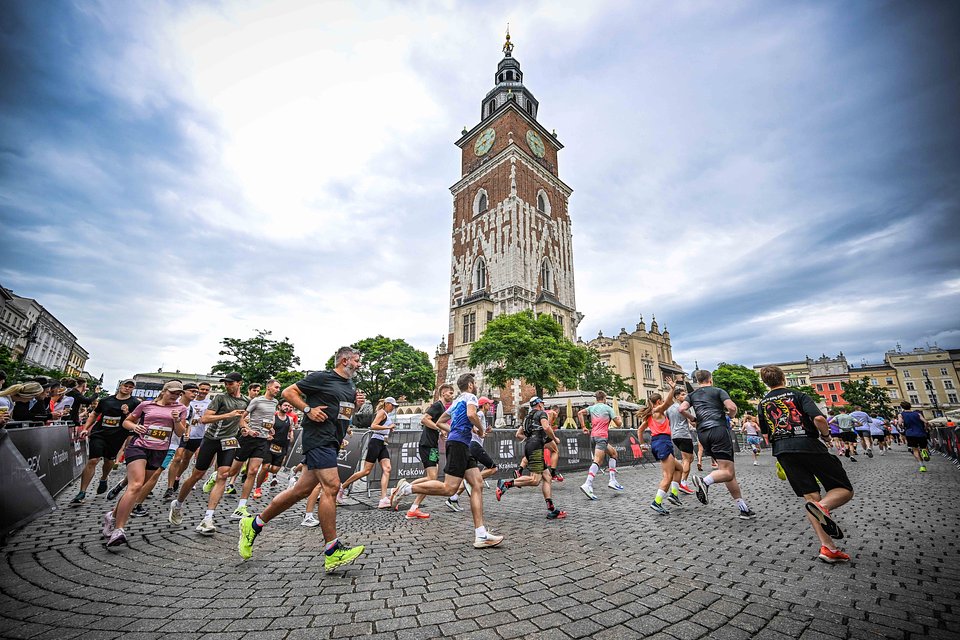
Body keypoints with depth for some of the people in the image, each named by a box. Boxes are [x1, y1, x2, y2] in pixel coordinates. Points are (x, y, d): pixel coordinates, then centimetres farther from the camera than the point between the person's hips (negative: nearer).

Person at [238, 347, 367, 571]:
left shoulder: (351, 385, 17)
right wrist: (308, 409, -14)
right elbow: (288, 392, -2)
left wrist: (357, 404, 7)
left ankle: (254, 524, 30)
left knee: (302, 490, 11)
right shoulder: (321, 378, -7)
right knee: (331, 486, -15)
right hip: (318, 437, -9)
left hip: (332, 443, 9)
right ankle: (333, 552, -9)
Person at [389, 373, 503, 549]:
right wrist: (481, 429, -4)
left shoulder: (456, 402, 25)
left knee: (478, 485, 3)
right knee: (449, 489, -12)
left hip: (461, 445, 10)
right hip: (459, 443, -10)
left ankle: (481, 535, -1)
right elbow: (471, 415, -21)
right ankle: (407, 488, -6)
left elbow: (440, 423, 29)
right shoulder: (471, 397, 0)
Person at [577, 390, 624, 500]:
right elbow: (618, 423, 2)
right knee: (597, 461, -15)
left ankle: (612, 480, 16)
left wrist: (583, 427, 1)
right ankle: (587, 484, -29)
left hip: (593, 436, 6)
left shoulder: (591, 407, 14)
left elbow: (580, 413, -3)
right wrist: (620, 419, 24)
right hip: (602, 436, -6)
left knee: (613, 453, 22)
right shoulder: (608, 408, 3)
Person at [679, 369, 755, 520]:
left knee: (729, 471, 13)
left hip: (702, 434, 5)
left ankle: (743, 508, 13)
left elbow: (682, 409, 2)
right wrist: (730, 416, 17)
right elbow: (732, 407, -5)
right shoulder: (718, 391, 9)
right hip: (719, 430, -5)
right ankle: (704, 481, -35)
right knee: (727, 472, -9)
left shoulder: (692, 395, 18)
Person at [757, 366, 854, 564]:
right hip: (810, 446, -3)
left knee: (811, 497, 9)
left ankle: (827, 547, -1)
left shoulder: (762, 404, 12)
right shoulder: (798, 395, 1)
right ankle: (823, 506, -20)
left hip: (783, 451, 4)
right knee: (845, 490, 10)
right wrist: (826, 435, 4)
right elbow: (818, 419, -14)